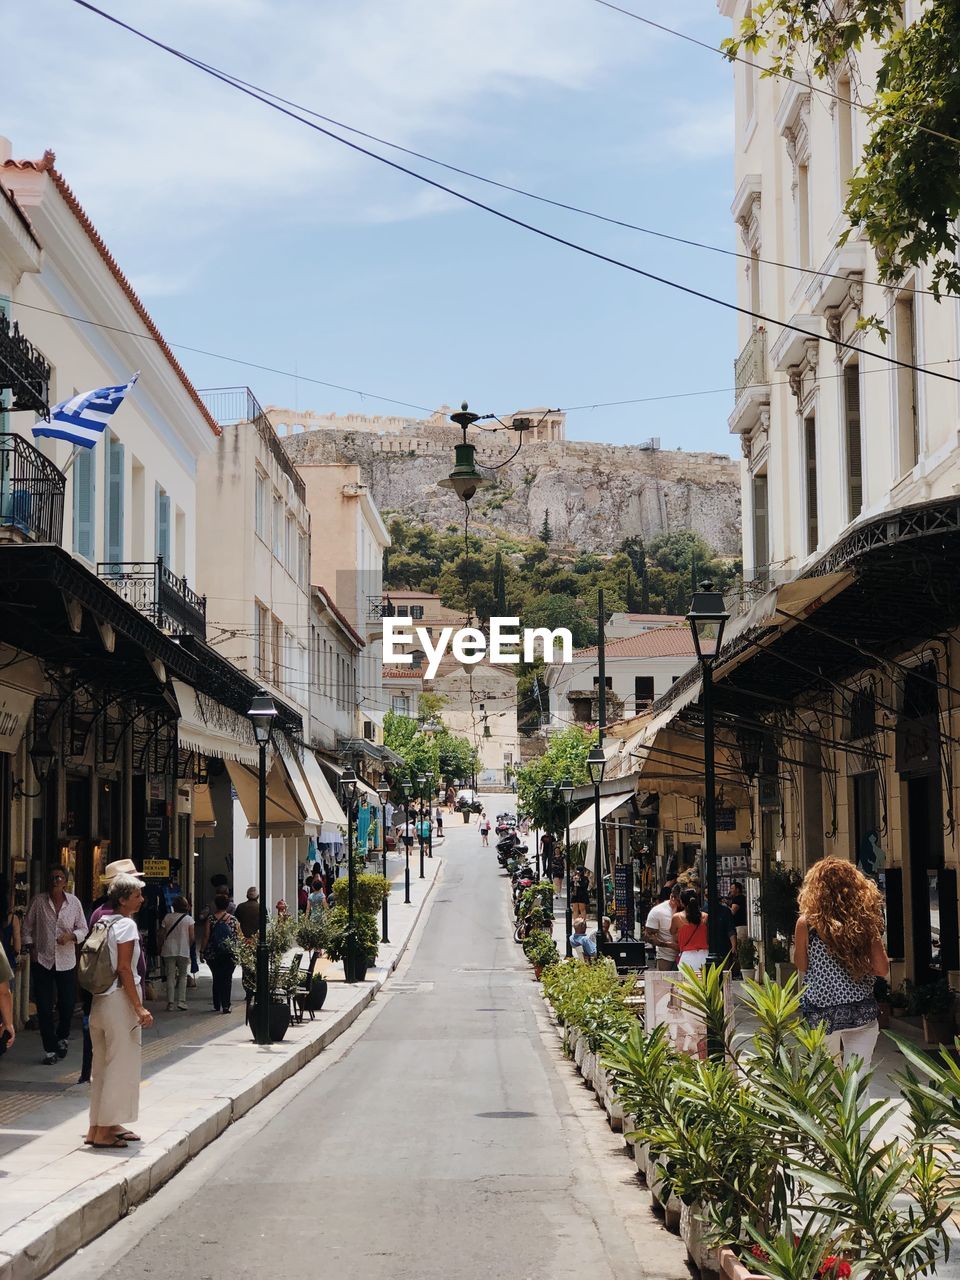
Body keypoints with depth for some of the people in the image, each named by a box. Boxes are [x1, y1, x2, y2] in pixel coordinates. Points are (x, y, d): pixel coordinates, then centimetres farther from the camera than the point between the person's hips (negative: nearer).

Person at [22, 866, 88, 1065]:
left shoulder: (74, 902, -1)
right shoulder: (39, 901, -3)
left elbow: (83, 929, 4)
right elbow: (27, 926, 6)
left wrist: (71, 936, -15)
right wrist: (31, 948, -3)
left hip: (67, 961, 1)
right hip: (43, 960, -1)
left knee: (68, 1005, 4)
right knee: (44, 1008, 0)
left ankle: (62, 1038, 33)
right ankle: (50, 1050, 10)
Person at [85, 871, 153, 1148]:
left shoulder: (103, 921, 12)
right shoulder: (126, 925, -13)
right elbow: (124, 969, -18)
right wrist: (139, 1007, -18)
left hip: (100, 999, 9)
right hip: (120, 999, -9)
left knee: (103, 1064, 15)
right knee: (120, 1065, -2)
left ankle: (101, 1125, 23)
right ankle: (104, 1130, -1)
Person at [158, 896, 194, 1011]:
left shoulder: (168, 917, -1)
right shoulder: (189, 919, -4)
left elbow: (162, 935, 1)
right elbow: (192, 937, -5)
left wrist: (160, 948, 13)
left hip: (168, 951, 1)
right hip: (183, 951, -1)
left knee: (170, 977, 4)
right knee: (183, 976, 11)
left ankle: (170, 1003, 1)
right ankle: (181, 1001, 2)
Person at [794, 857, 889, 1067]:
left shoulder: (806, 923, -8)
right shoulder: (865, 922, -3)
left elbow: (801, 965, 4)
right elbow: (882, 969, -2)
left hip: (822, 1015, -1)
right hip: (862, 1011, 1)